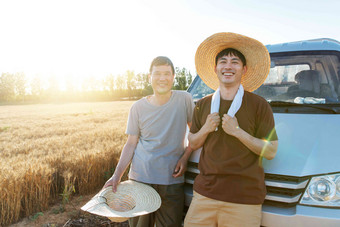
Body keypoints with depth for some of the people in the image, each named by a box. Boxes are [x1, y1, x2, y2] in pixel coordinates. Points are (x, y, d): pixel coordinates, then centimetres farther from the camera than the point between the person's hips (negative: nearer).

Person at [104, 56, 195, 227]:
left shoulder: (184, 99, -2)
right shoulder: (138, 107, -1)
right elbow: (131, 144, 2)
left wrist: (186, 156, -5)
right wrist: (117, 175, -7)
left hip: (172, 180, 0)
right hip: (140, 178, 0)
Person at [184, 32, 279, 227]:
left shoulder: (259, 105, -3)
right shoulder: (203, 105, 10)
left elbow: (271, 151, -4)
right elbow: (192, 144, 14)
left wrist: (238, 131, -15)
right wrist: (205, 129, -6)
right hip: (205, 193, 3)